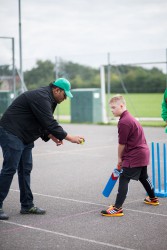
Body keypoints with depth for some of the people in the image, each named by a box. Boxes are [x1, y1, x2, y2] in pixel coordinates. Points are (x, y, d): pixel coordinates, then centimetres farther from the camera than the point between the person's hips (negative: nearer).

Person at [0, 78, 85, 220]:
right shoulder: (40, 98, -20)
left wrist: (51, 136, 2)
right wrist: (70, 138, -19)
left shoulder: (47, 99, 14)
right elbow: (50, 124, -24)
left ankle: (27, 205, 15)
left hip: (25, 138, 11)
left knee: (25, 170, 10)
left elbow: (44, 123, 19)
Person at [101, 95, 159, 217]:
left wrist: (120, 158, -1)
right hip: (143, 152, 11)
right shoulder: (129, 118, 13)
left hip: (134, 156, -11)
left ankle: (117, 208, -15)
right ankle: (153, 199, 46)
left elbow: (122, 144, -15)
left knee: (123, 179, -11)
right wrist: (122, 157, 13)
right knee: (143, 176, 28)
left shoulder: (124, 122, -20)